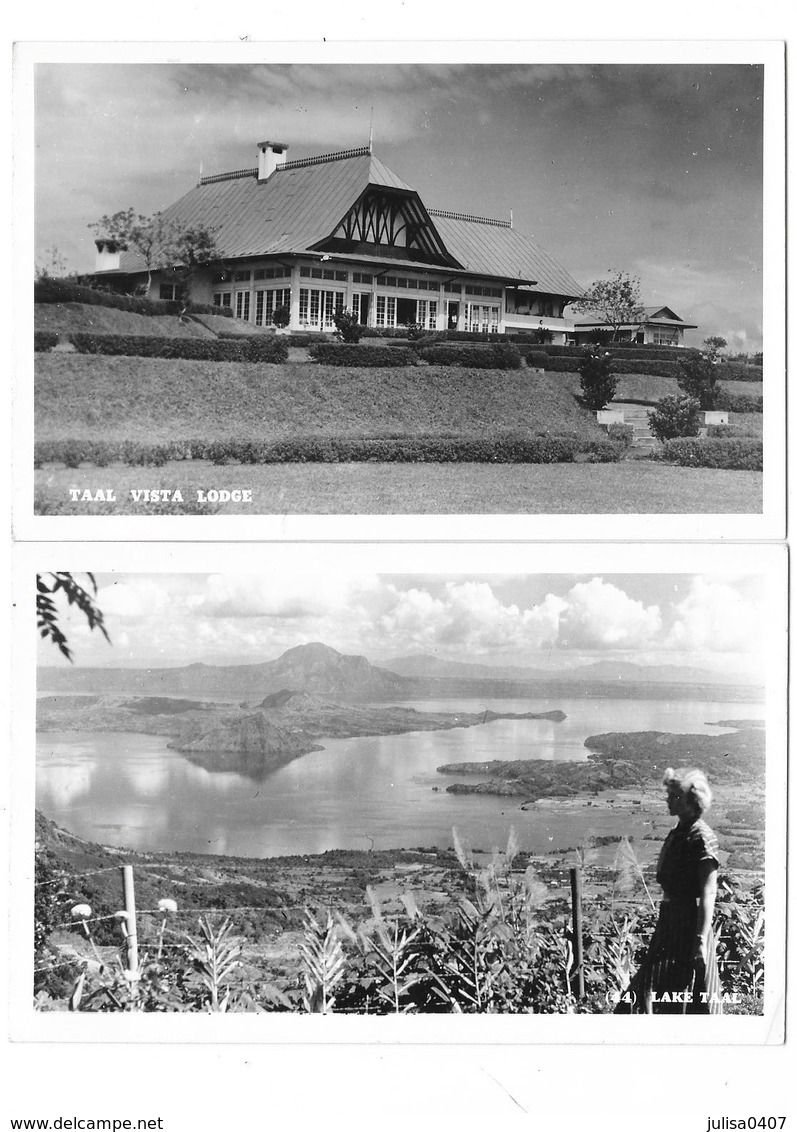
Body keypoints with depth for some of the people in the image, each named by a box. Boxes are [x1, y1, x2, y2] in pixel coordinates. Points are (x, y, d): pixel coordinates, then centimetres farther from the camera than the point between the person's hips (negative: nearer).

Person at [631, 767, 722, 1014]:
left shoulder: (701, 838, -14)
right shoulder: (676, 834, 13)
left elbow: (708, 894, -18)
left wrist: (701, 940, -22)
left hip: (690, 925, -9)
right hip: (669, 923, 9)